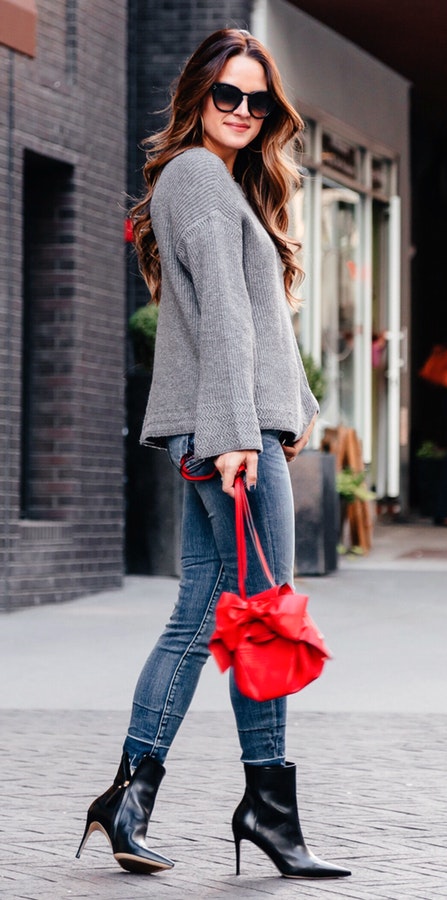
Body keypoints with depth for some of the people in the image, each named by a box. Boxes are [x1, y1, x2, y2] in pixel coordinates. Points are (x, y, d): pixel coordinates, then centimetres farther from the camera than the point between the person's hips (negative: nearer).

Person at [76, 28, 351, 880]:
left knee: (200, 615, 7)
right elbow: (223, 314, -17)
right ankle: (268, 801, 3)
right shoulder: (200, 177, -8)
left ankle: (130, 794, 8)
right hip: (227, 425, -10)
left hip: (219, 430, 10)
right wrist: (237, 430, -23)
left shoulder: (228, 182, 24)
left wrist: (296, 409, 25)